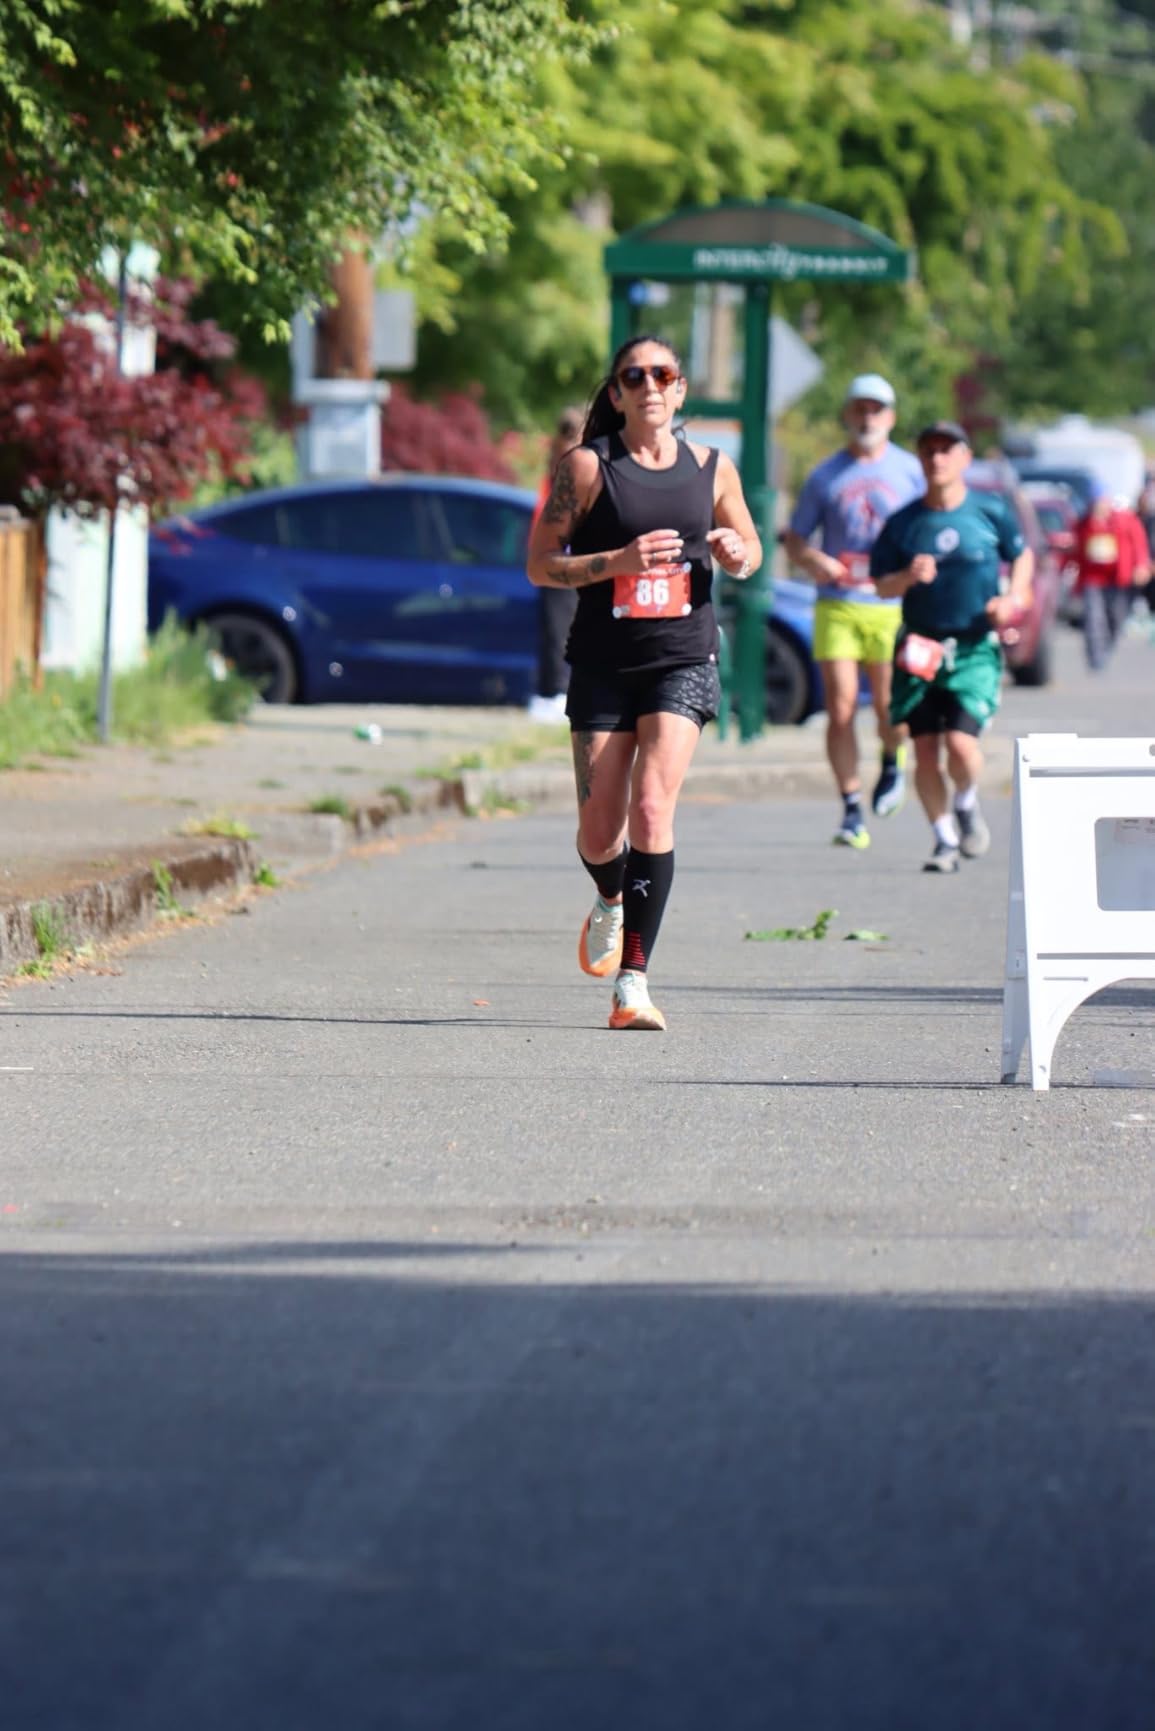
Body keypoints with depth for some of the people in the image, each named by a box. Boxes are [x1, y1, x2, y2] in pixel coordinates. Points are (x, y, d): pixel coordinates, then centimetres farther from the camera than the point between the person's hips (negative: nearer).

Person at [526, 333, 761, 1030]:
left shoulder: (713, 468, 7)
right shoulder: (587, 467, -2)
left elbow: (750, 548, 21)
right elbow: (540, 565, -3)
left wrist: (738, 554, -3)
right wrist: (618, 561, -17)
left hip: (683, 662, 0)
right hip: (603, 664, 0)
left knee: (652, 808, -17)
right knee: (599, 834, 3)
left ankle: (634, 981, -16)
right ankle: (612, 902, 41)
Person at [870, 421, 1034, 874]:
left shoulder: (991, 512, 1)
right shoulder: (903, 522, 3)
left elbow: (1022, 556, 15)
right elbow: (880, 583, 5)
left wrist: (1013, 597, -2)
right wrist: (908, 577, -16)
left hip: (975, 649, -2)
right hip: (920, 647, 2)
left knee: (960, 742, -17)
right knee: (925, 748, -1)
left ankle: (967, 805, 16)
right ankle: (945, 839, 18)